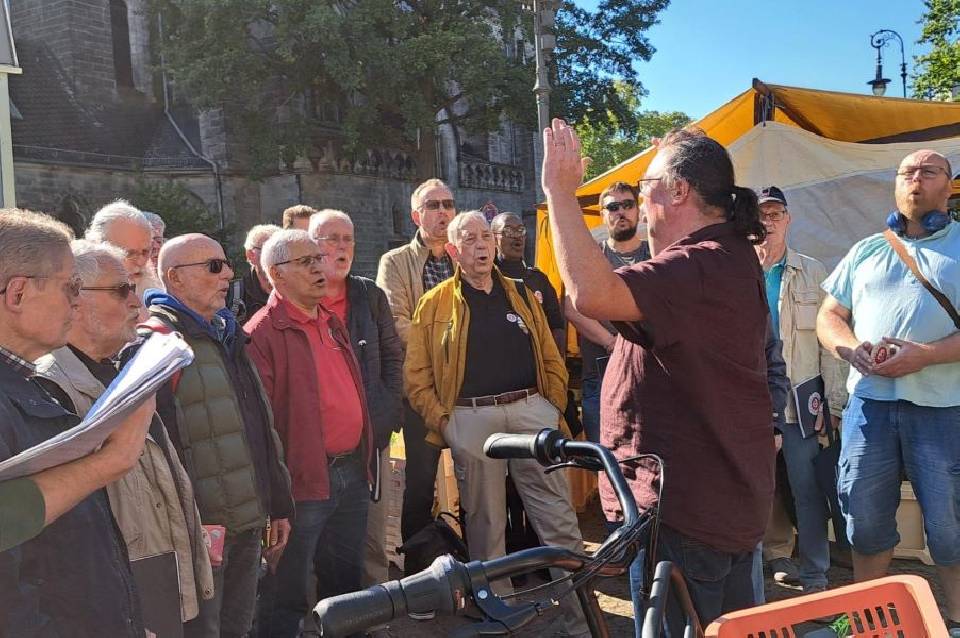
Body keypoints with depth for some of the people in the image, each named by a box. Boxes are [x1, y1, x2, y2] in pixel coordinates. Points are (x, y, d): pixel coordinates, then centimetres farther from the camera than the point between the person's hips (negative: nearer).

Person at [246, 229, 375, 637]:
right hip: (305, 481, -7)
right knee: (290, 594, 6)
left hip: (352, 472, 8)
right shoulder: (262, 333, -12)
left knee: (346, 581, 22)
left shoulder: (331, 322, 14)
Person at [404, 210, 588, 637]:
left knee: (561, 524, 2)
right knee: (486, 528, 8)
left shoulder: (521, 294, 14)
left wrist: (555, 407, 5)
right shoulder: (434, 304, 5)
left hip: (531, 411, 2)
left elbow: (550, 358, 14)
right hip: (471, 420, -2)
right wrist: (441, 421, -6)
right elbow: (415, 374, 2)